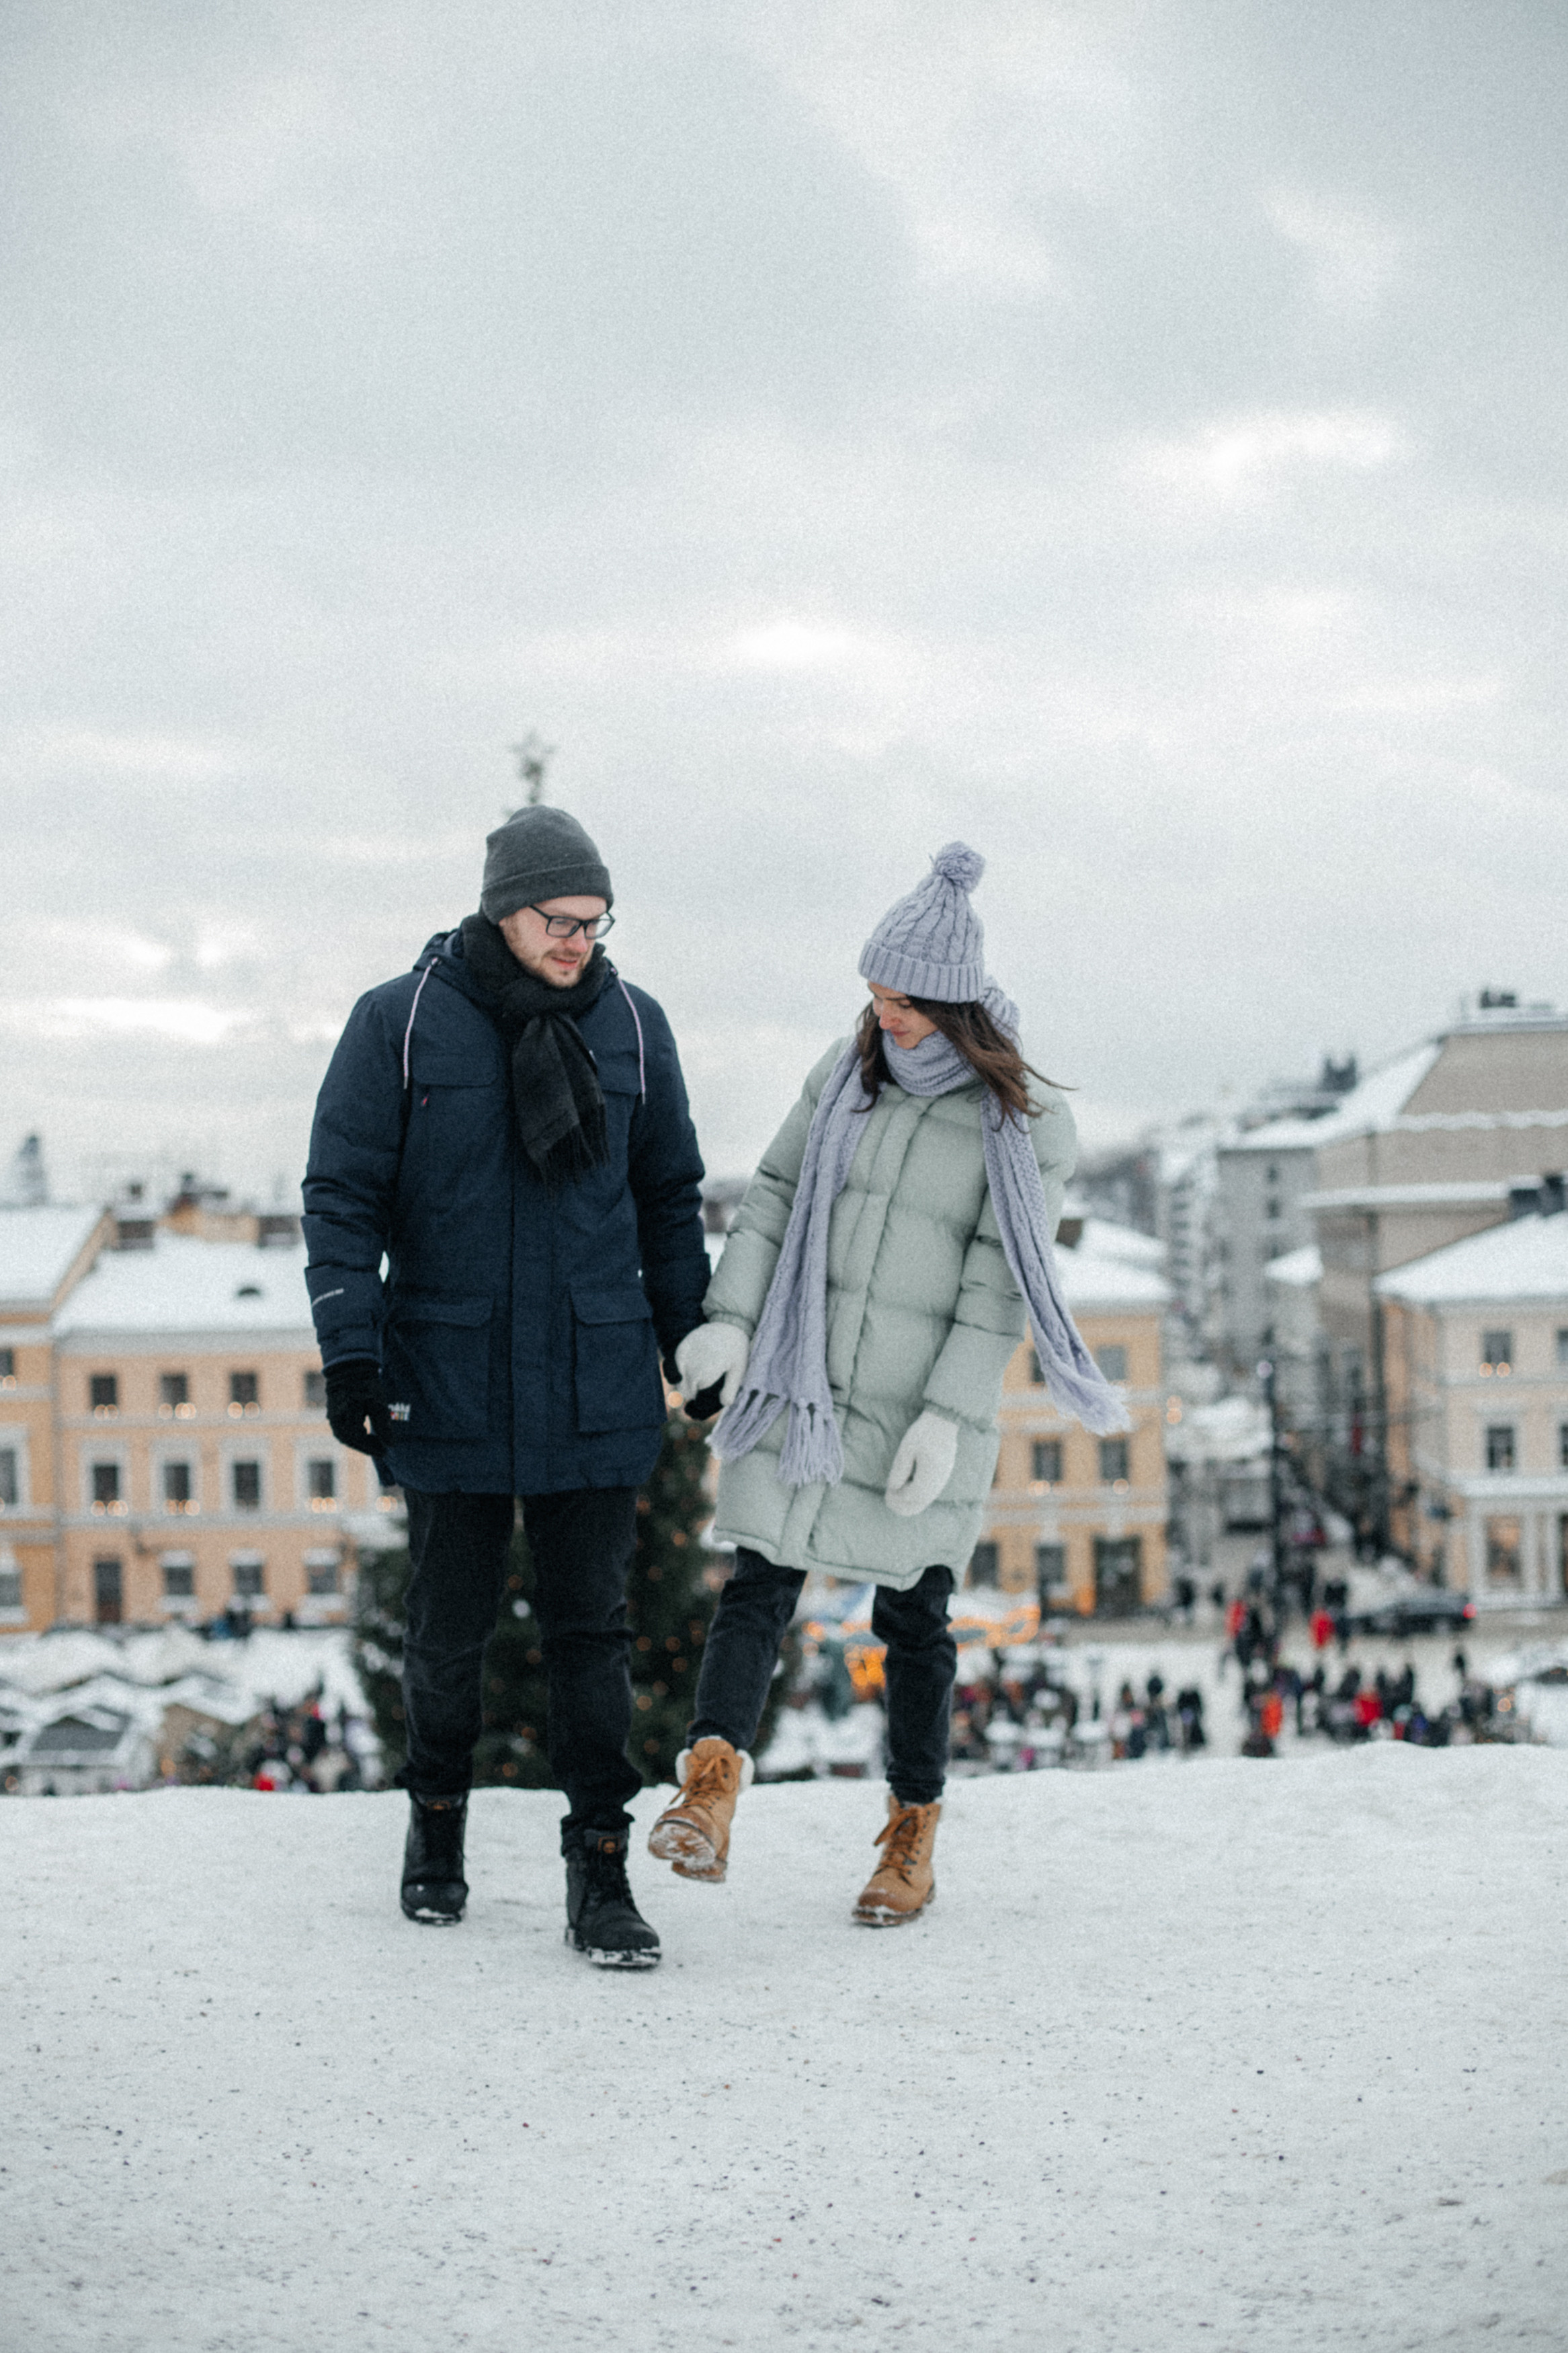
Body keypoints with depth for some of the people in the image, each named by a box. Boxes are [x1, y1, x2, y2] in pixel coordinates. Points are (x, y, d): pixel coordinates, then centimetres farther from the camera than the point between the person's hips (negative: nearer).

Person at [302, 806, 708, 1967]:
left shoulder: (632, 1023, 3)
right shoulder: (400, 1023, -5)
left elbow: (670, 1195, 12)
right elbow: (343, 1196, -3)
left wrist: (696, 1342, 13)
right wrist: (350, 1353, -10)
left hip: (597, 1385, 1)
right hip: (450, 1382, -1)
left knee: (593, 1628, 0)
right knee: (452, 1621, 9)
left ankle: (601, 1872, 6)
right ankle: (438, 1826, 31)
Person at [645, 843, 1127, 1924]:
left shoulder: (1026, 1121, -7)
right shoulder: (849, 1070, 5)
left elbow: (1001, 1284, -10)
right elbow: (776, 1195, 7)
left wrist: (948, 1417, -17)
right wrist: (729, 1318, -5)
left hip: (922, 1407, -3)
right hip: (800, 1383, 3)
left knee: (912, 1614, 6)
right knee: (762, 1580, -9)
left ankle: (913, 1842, 20)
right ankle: (709, 1798, -20)